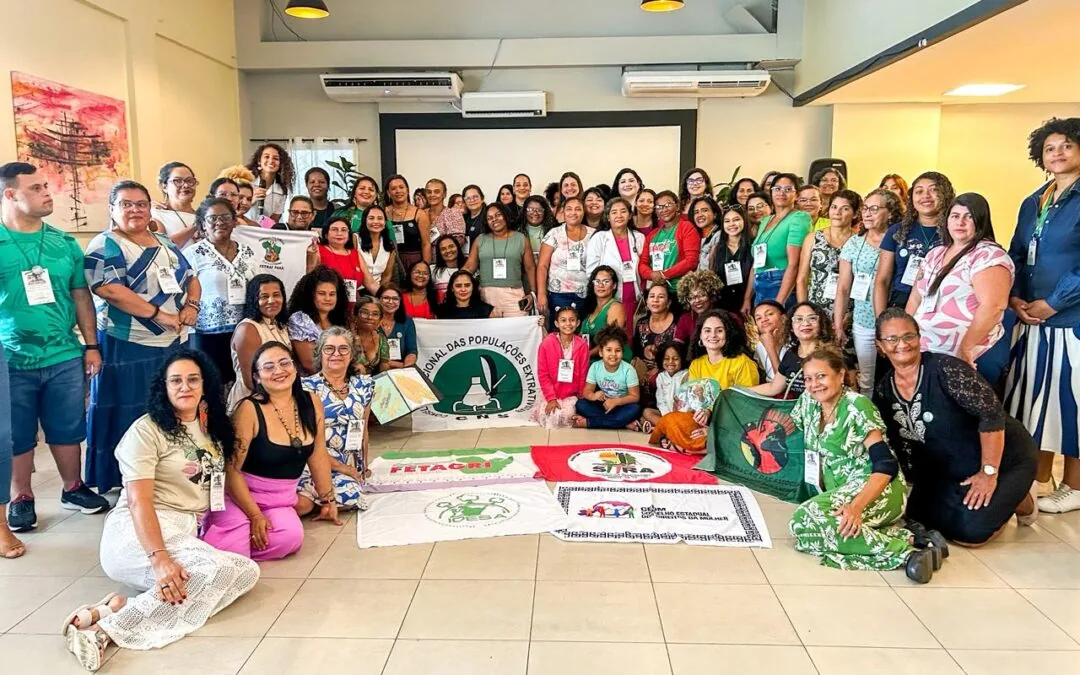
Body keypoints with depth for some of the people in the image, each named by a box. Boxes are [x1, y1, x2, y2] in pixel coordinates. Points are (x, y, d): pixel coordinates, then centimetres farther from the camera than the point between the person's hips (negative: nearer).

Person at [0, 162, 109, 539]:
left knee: (68, 430, 13)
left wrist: (91, 345, 8)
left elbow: (81, 296, 10)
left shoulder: (64, 244, 4)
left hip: (64, 357, 3)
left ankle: (73, 490, 31)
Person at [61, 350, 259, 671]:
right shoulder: (146, 430, -5)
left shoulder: (212, 427, 17)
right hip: (136, 536, -7)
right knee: (223, 571, -33)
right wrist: (159, 558, -27)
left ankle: (121, 606, -26)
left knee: (247, 571, -23)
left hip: (186, 534, 7)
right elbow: (138, 501, -15)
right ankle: (109, 627, -30)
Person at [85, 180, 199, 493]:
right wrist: (161, 315, -21)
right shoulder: (105, 246, -5)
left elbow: (191, 280, 17)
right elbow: (110, 290, -19)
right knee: (131, 417, -1)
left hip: (174, 344, 7)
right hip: (128, 348, -7)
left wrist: (191, 306, -5)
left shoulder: (165, 244, 16)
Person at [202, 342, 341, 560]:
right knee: (232, 549, -31)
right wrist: (255, 515, -17)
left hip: (282, 499, 5)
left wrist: (328, 500, 16)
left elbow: (318, 456, 11)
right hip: (241, 495, -4)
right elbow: (231, 470, -14)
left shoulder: (311, 403, 0)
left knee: (291, 536, -27)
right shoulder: (250, 409, -15)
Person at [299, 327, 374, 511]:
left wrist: (365, 467, 21)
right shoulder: (307, 387, -4)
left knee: (348, 496, -29)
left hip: (350, 465, 5)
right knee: (300, 504, -34)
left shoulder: (363, 385, 10)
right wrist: (339, 466, -9)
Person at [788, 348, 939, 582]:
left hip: (878, 490, -6)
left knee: (806, 518, -34)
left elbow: (886, 465, -18)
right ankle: (902, 537, -22)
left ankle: (906, 551, -31)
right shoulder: (808, 401, 9)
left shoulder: (857, 406, -10)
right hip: (841, 492, 6)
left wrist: (856, 506, -34)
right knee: (802, 522, -30)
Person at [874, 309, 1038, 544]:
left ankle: (1020, 499, 12)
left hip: (1004, 458, -6)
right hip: (949, 469, 7)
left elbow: (992, 415, -26)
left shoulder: (945, 369, -25)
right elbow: (897, 445, 5)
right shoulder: (883, 391, -5)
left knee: (969, 533, -16)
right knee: (918, 518, -3)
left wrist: (989, 472, -24)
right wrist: (914, 482, 1)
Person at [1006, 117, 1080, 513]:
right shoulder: (1032, 203, 14)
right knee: (1034, 396, 11)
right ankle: (1039, 479, 25)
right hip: (1032, 319, 6)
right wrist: (1014, 298, -1)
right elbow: (1015, 256, 14)